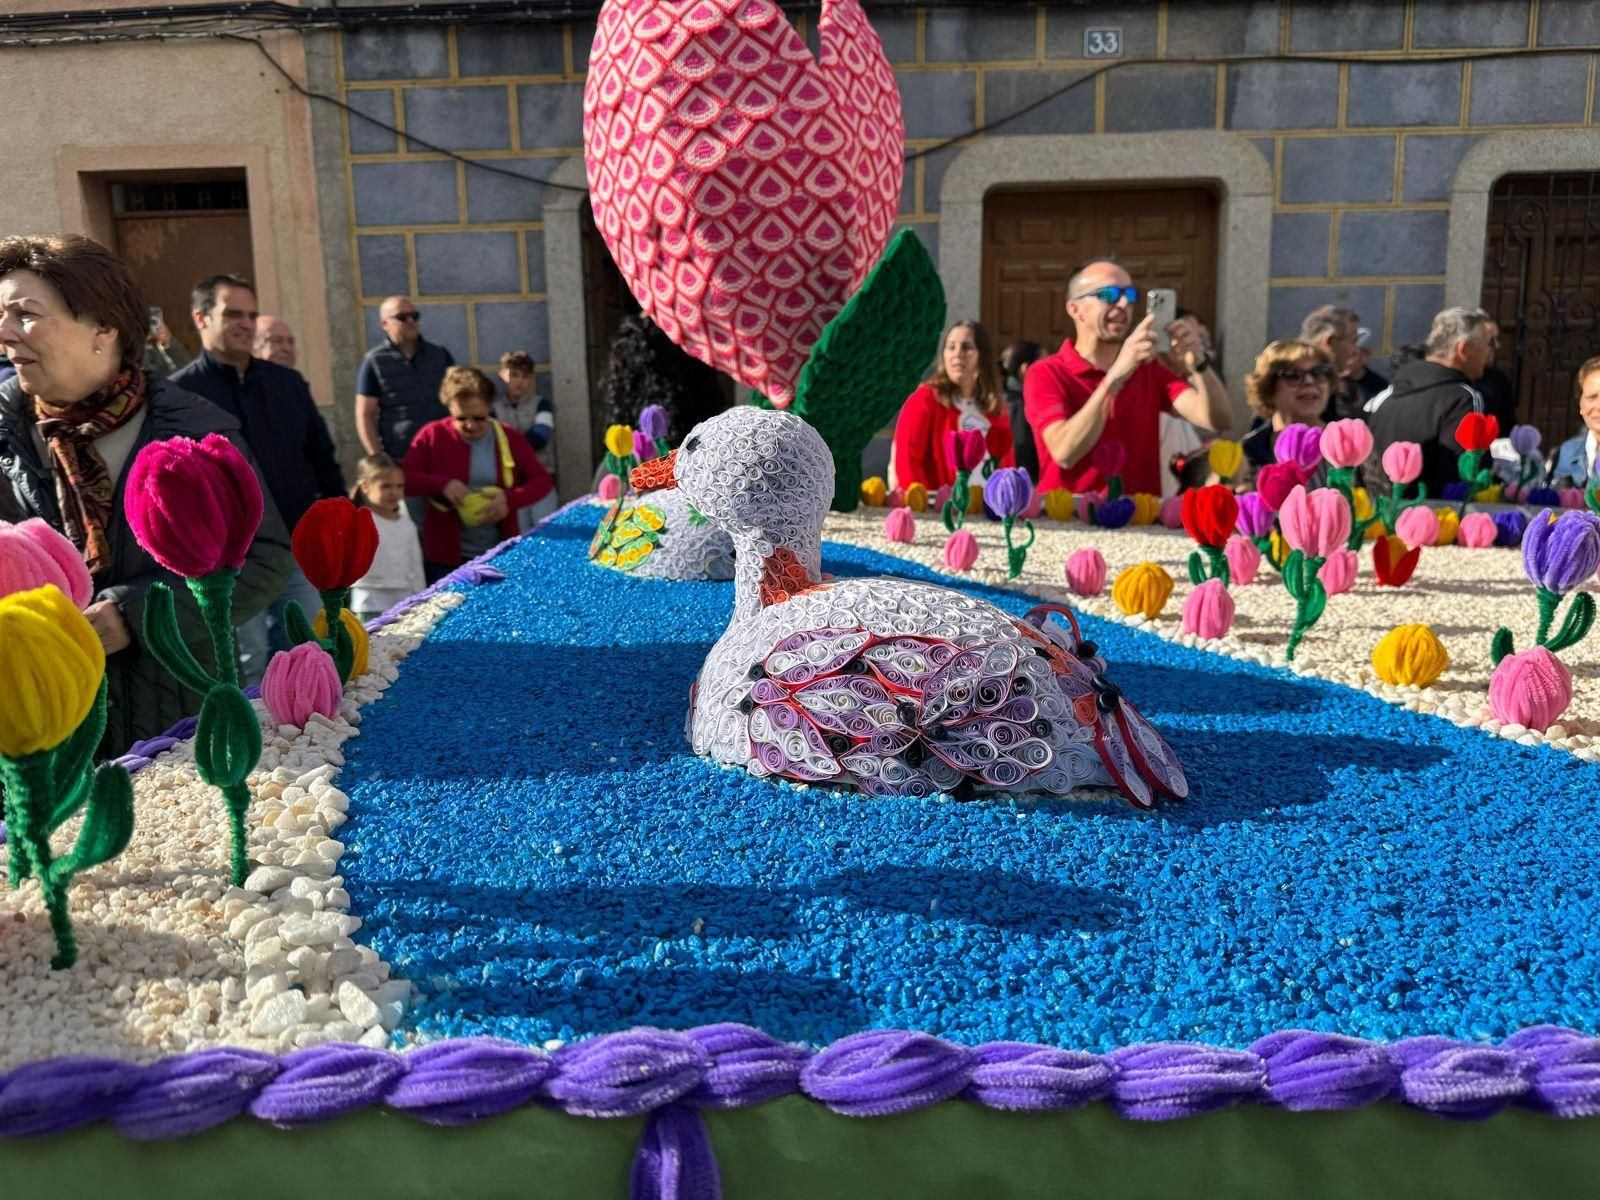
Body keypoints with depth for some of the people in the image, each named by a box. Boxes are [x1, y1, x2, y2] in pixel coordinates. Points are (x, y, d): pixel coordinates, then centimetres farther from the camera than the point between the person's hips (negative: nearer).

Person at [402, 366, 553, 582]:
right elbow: (403, 480, -5)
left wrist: (511, 499, -17)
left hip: (501, 556, 2)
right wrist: (442, 484, -22)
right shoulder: (432, 436, -1)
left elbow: (542, 481, 2)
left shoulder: (509, 438, 2)